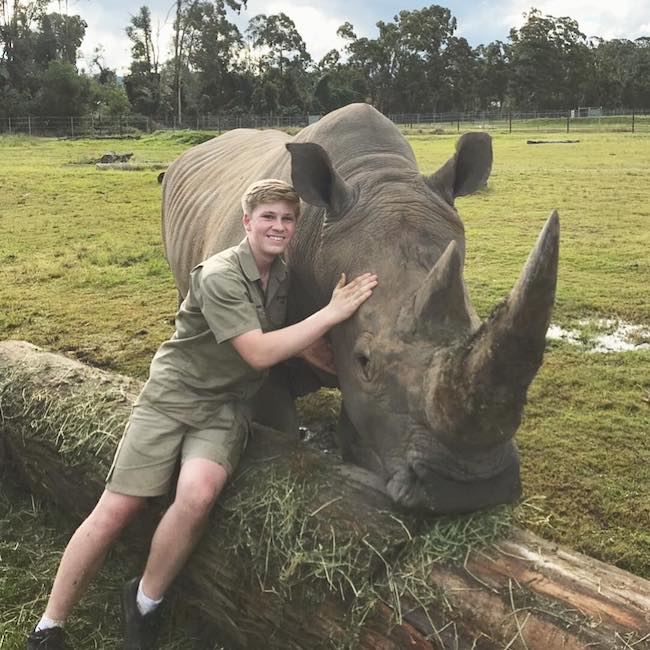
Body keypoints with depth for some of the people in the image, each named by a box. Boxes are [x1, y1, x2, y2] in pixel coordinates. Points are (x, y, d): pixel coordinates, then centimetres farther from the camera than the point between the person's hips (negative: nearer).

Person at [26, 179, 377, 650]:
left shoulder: (283, 277, 3)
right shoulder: (219, 275, -18)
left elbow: (296, 340, 17)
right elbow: (259, 352, -24)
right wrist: (332, 313, -24)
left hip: (226, 409, 4)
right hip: (174, 395, -4)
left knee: (197, 496, -25)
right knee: (115, 510, -7)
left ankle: (145, 603, -1)